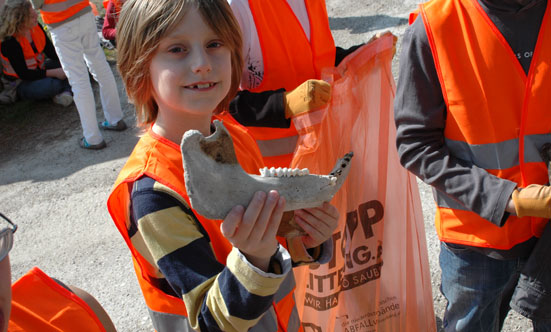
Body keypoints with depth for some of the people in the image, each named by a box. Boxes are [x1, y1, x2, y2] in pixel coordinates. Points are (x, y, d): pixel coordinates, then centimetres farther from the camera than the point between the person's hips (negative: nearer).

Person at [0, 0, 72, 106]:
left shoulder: (36, 26, -6)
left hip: (39, 71, 8)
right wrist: (54, 73, -26)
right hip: (21, 83, -8)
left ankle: (66, 91, -21)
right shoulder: (10, 42, -25)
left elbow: (51, 51, 2)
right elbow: (23, 74, -24)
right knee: (52, 85, -36)